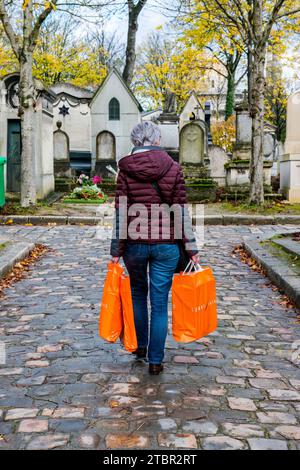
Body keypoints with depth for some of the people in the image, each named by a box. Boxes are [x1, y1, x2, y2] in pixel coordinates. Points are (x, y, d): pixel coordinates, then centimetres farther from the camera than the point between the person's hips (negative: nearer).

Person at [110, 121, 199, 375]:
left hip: (134, 243, 1)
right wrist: (191, 249, 3)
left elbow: (121, 213, -5)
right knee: (160, 302, 6)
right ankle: (155, 360, 11)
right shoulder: (174, 168, -2)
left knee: (138, 294, 23)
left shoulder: (126, 169, -2)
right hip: (166, 245, -1)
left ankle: (140, 346, 34)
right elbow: (181, 211, -2)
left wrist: (116, 250, 0)